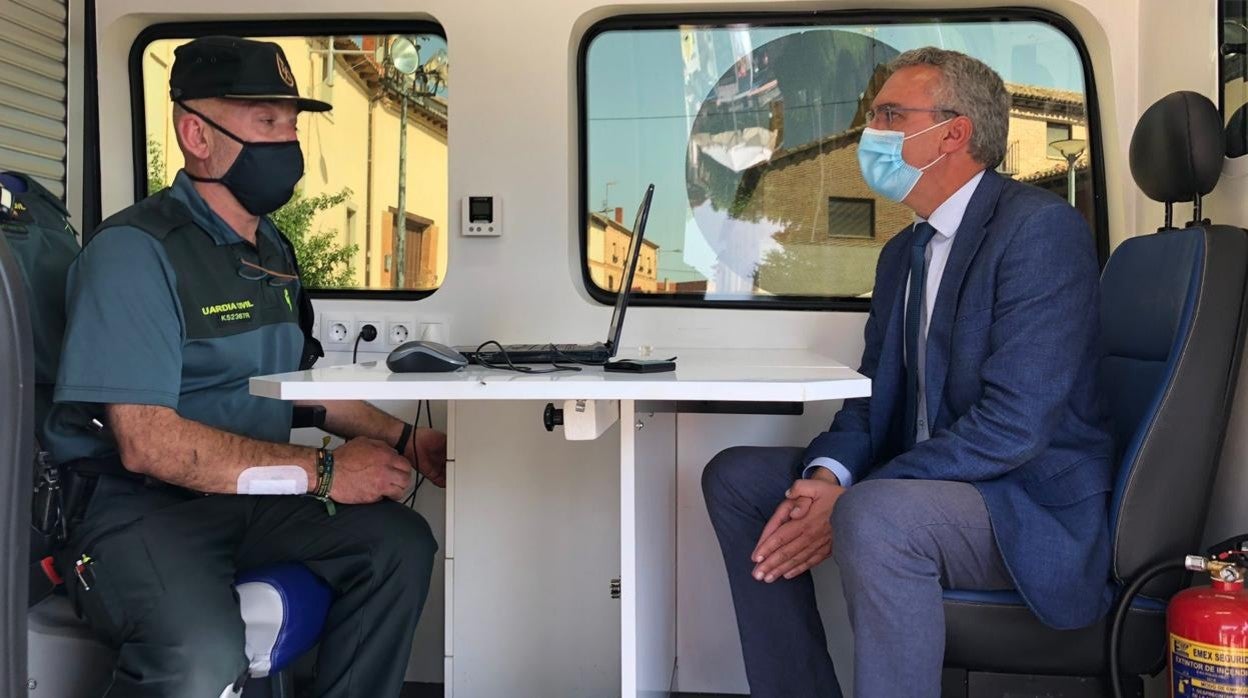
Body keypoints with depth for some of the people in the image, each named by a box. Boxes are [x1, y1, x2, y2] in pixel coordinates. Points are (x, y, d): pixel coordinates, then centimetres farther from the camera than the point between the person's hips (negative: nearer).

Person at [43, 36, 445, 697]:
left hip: (253, 495, 8)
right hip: (136, 503, -7)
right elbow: (147, 442, -23)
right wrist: (323, 472, -22)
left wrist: (404, 440, 9)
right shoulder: (134, 251, -16)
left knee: (400, 542, -11)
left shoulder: (271, 250, 12)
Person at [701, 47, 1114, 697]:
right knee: (735, 476, 1)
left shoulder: (1040, 226, -15)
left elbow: (1014, 422, -23)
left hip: (1034, 502, -8)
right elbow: (873, 396, 10)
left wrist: (847, 502, -24)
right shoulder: (903, 252, 13)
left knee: (874, 514, -36)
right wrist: (827, 475, -13)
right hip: (919, 479, 9)